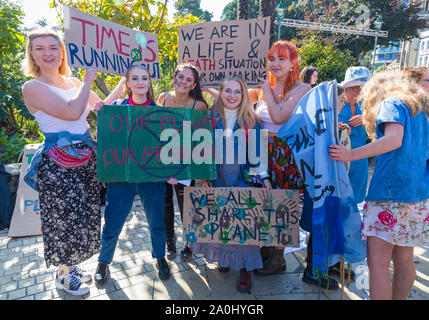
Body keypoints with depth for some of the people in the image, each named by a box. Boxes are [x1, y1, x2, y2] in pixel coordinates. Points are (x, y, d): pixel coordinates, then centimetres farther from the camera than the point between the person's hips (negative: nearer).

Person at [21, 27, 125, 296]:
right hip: (58, 163, -7)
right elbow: (71, 111, -23)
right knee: (65, 217, 5)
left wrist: (125, 81, 9)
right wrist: (88, 81, -11)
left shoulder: (73, 82, 10)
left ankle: (70, 265, 38)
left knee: (84, 213, 16)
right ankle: (63, 275, 29)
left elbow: (103, 107, 12)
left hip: (86, 157, 7)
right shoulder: (32, 87, -10)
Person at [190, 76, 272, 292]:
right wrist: (203, 178, -5)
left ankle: (246, 268, 13)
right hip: (217, 180, 1)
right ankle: (224, 257, 31)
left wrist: (264, 177, -8)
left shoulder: (250, 121, 0)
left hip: (243, 180, -1)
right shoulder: (211, 119, 1)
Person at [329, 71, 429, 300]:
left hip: (391, 191, -9)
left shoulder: (391, 103, -1)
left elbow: (395, 139, -18)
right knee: (404, 260, 15)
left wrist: (350, 155, -21)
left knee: (378, 261, -6)